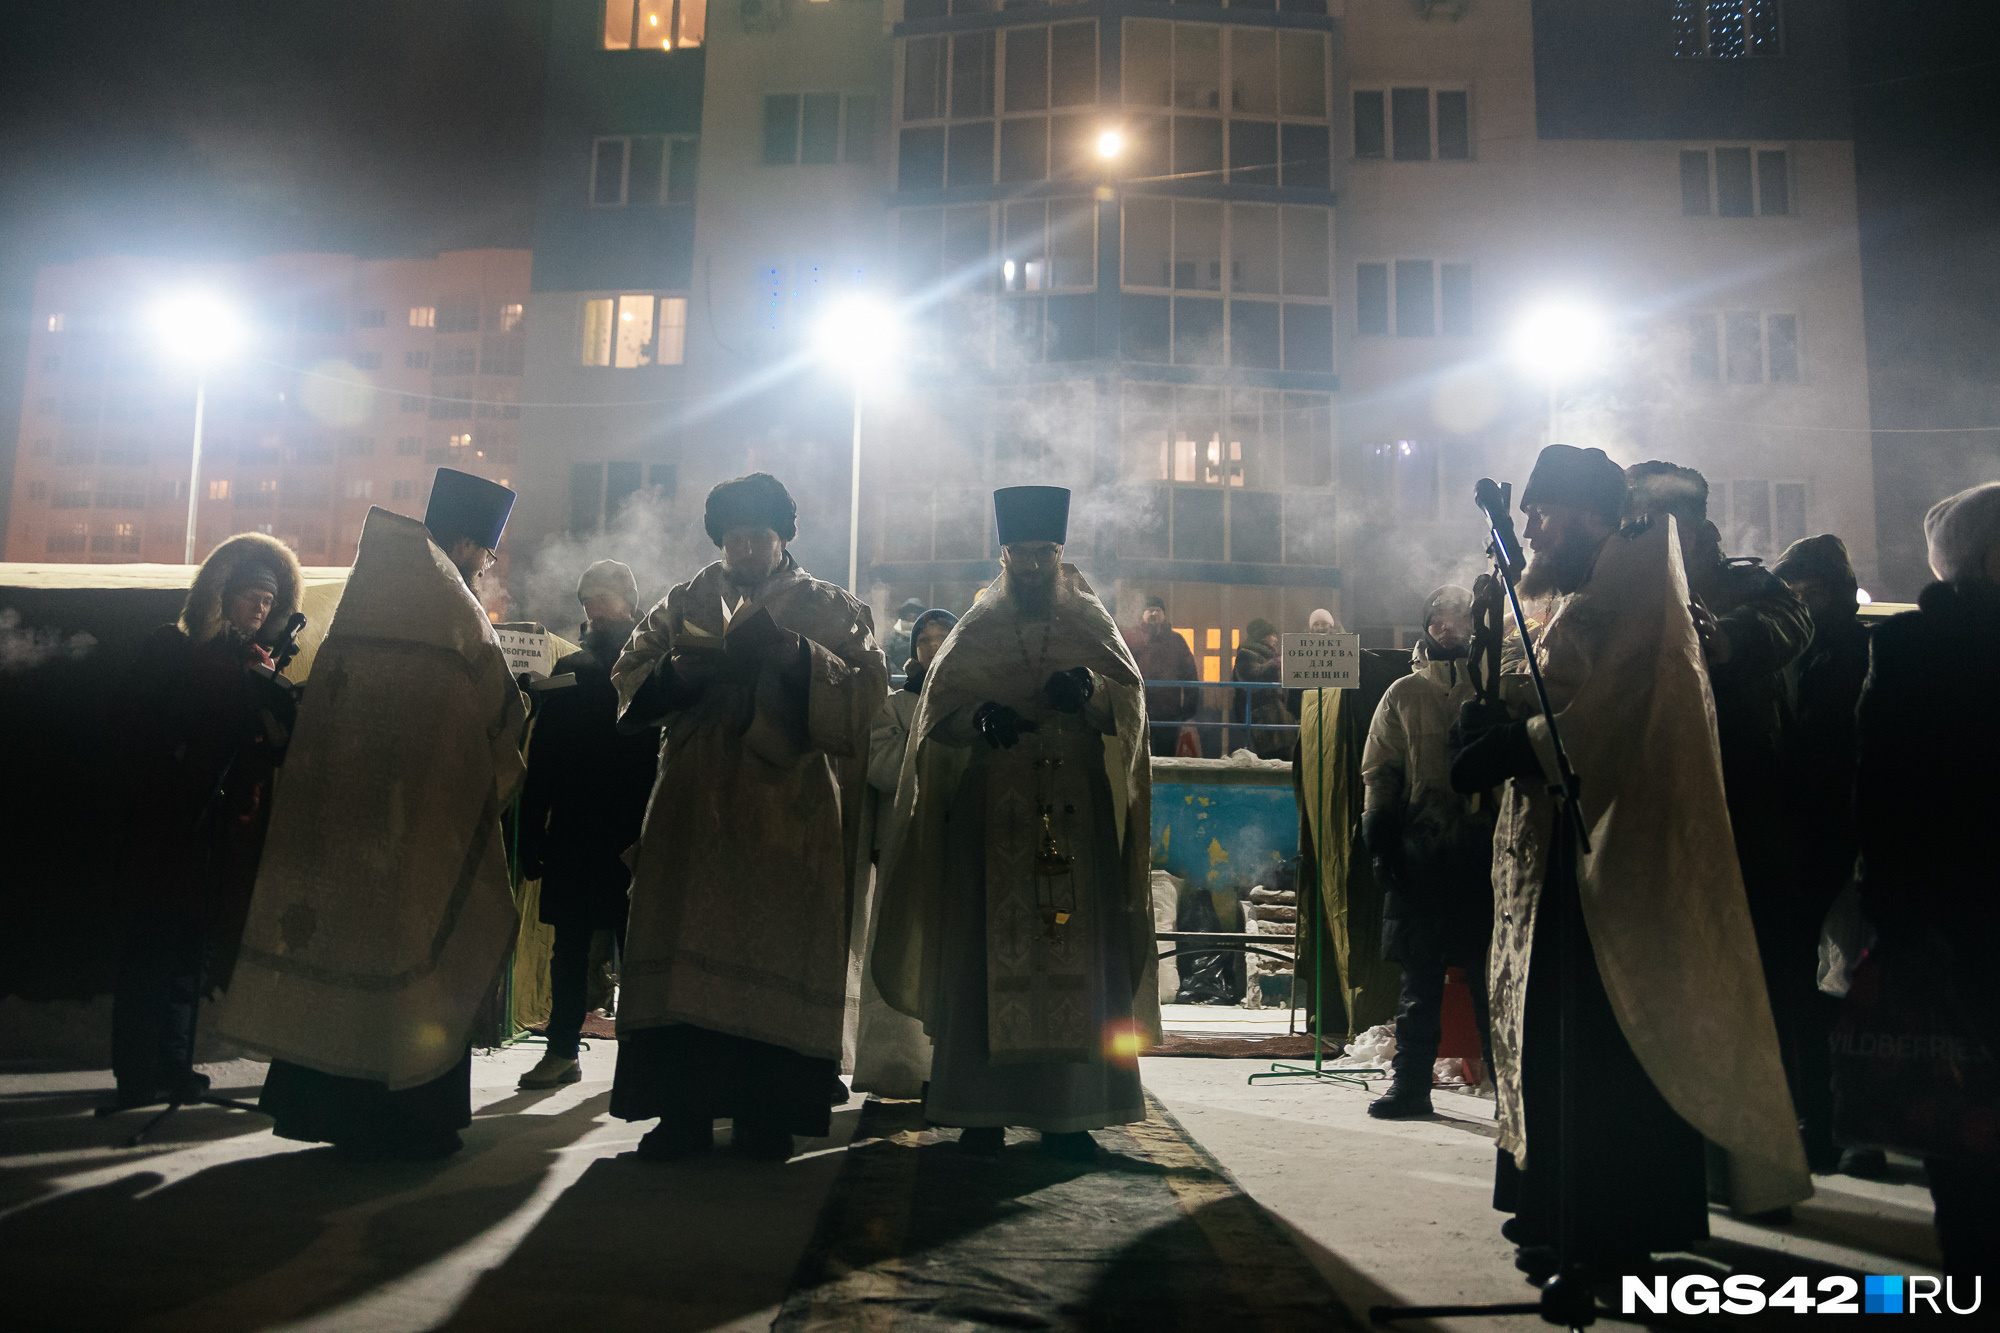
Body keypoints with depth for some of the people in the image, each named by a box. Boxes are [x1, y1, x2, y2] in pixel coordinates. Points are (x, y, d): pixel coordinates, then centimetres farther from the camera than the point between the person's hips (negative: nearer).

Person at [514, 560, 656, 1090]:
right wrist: (532, 832, 4)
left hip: (631, 833, -4)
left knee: (633, 944, 3)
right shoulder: (569, 668, 12)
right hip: (573, 832, 4)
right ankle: (561, 1051, 16)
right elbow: (542, 757, 10)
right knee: (569, 947, 8)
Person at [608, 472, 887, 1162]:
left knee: (778, 958, -3)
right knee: (683, 950, -3)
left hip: (791, 813, -2)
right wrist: (681, 671, -9)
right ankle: (682, 1111, 3)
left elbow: (869, 688, -3)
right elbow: (628, 678, 11)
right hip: (696, 805, 2)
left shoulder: (832, 609, 10)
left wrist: (792, 654, -16)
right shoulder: (683, 605, 16)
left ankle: (766, 1113, 5)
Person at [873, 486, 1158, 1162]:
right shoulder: (974, 632, 14)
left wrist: (1089, 688, -20)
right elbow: (938, 706, 2)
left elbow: (1131, 695, 2)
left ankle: (1068, 1112, 0)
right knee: (988, 948, -6)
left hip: (1076, 812, 1)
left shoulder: (1092, 625, 15)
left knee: (1076, 949, -5)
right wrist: (979, 715, -19)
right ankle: (983, 1112, -1)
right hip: (991, 808, 0)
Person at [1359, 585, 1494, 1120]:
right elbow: (1379, 770, 9)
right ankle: (1410, 1082, 11)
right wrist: (1379, 838, -2)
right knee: (1419, 978, 3)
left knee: (1491, 975, 0)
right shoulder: (1404, 693, 13)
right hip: (1421, 851, 1)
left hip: (1485, 849, -1)